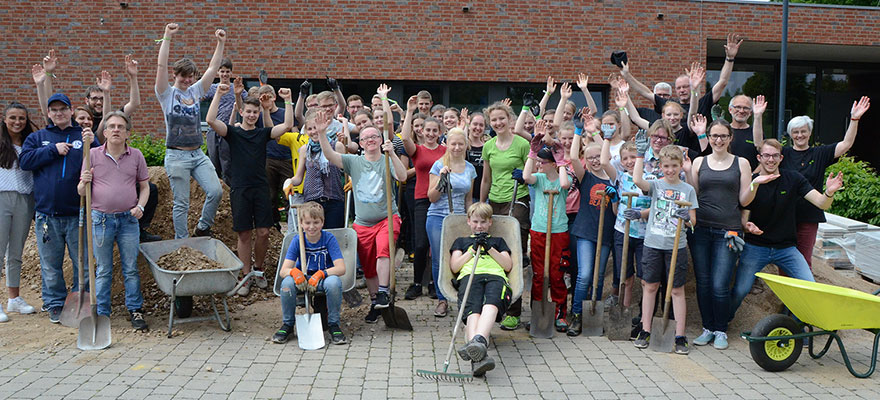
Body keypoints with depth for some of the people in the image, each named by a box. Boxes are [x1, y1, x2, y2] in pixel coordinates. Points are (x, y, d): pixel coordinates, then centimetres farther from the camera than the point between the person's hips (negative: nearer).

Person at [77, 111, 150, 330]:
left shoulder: (136, 156, 4)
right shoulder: (93, 155, 1)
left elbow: (144, 186, 12)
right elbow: (81, 192, 3)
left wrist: (140, 206, -5)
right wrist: (84, 183, -19)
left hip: (128, 219, 1)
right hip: (101, 219, -1)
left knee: (131, 269, 4)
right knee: (103, 271, 7)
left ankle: (135, 310, 13)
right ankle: (102, 314, 16)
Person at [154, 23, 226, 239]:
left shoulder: (195, 91, 12)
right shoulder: (167, 93, -1)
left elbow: (213, 68, 8)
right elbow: (162, 66, -14)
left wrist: (221, 43, 1)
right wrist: (167, 37, -21)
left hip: (198, 154, 5)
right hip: (177, 156, -5)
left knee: (216, 191, -8)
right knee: (181, 204, 0)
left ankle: (202, 229, 14)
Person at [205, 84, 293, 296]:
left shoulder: (263, 133, 10)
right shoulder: (232, 132, 5)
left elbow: (288, 125, -3)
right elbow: (210, 120, -12)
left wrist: (288, 101, -8)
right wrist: (218, 95, -15)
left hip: (261, 188, 2)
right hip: (240, 189, -1)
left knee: (263, 232, -1)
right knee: (244, 234, 2)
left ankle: (258, 269, 21)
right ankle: (246, 278, 11)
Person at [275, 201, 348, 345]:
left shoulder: (329, 238, -12)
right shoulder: (297, 240, -7)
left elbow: (341, 268, -21)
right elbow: (283, 270, -14)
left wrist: (320, 274, -37)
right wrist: (294, 272, -37)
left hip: (322, 279, -2)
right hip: (303, 280, 2)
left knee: (334, 282, -36)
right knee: (287, 283, -30)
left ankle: (333, 324, -14)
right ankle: (288, 324, -6)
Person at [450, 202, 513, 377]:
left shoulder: (498, 241, 38)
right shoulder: (461, 241, 37)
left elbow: (508, 266, 20)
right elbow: (454, 267, 19)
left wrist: (489, 249, 9)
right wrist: (473, 249, 11)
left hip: (496, 277, 1)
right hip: (469, 276, 0)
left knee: (492, 304, -41)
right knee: (473, 310, -38)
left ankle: (479, 340, -68)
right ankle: (478, 356, -62)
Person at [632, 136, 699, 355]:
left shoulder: (688, 190, 4)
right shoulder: (656, 185, 3)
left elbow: (692, 220, 4)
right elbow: (637, 180, -19)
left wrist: (686, 218, -19)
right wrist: (641, 153, -17)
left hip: (676, 246, 0)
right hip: (653, 244, 1)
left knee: (677, 290, 3)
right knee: (650, 286, 8)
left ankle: (680, 337, 9)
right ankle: (645, 332, 17)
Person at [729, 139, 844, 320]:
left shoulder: (793, 179, 0)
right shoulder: (751, 182, -4)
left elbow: (822, 204, -7)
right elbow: (744, 215, -4)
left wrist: (829, 192, -30)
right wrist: (747, 226, -28)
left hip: (786, 248, 2)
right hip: (755, 248, -2)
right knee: (740, 290, -8)